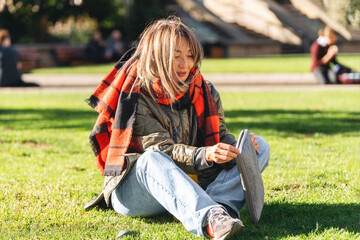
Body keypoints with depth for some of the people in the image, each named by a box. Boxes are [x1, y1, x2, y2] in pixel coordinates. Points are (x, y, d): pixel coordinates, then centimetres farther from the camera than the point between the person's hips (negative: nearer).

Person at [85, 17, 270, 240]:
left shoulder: (204, 91, 4)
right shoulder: (137, 96, -13)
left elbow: (219, 135, 2)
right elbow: (161, 150, -22)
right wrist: (205, 155, -40)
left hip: (190, 184, 5)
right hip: (133, 191, -5)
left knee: (260, 146, -9)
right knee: (152, 160, -40)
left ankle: (219, 206, -42)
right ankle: (210, 219, -64)